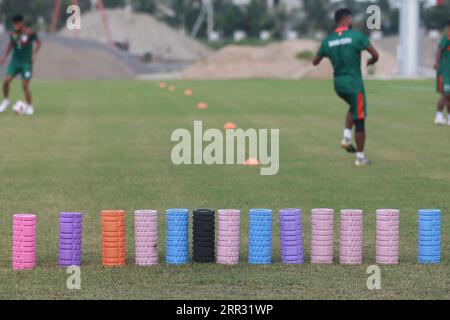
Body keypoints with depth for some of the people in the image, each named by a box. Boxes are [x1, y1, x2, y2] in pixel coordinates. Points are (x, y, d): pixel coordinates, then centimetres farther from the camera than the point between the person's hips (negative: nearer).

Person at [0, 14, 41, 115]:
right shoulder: (13, 34, 2)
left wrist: (34, 53, -13)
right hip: (15, 61, 4)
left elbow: (38, 42, -1)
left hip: (26, 62, -4)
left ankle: (30, 107, 11)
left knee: (25, 85, -6)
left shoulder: (29, 33, -11)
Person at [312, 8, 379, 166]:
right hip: (354, 82, -6)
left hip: (338, 83, 6)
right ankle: (360, 157, 8)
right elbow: (376, 55, -11)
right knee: (359, 119, 4)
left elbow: (315, 62, 12)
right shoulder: (357, 36, -12)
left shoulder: (328, 41, 2)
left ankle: (347, 137, 13)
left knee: (354, 108, 31)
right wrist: (370, 62, 11)